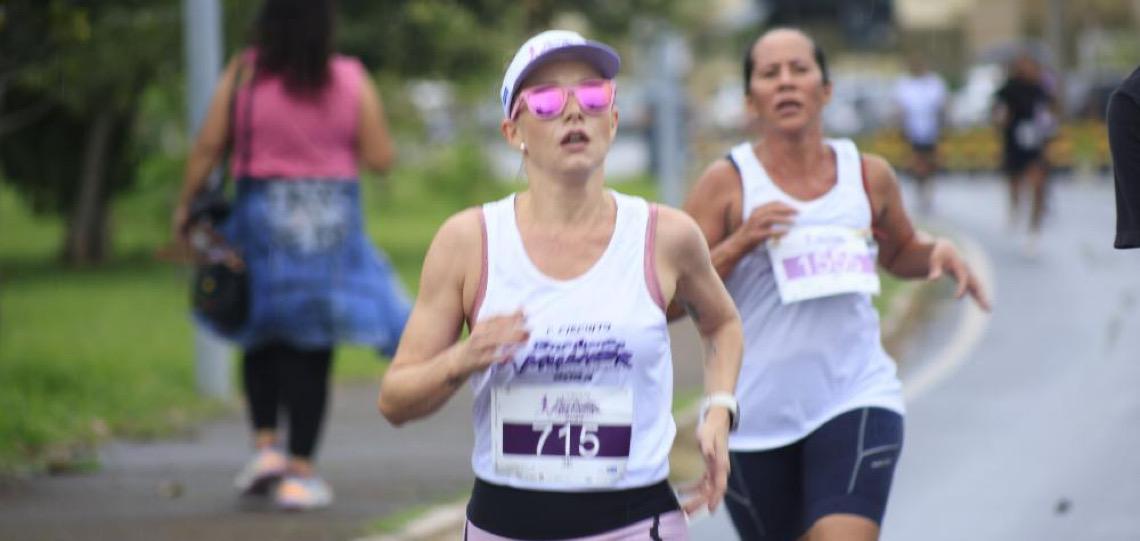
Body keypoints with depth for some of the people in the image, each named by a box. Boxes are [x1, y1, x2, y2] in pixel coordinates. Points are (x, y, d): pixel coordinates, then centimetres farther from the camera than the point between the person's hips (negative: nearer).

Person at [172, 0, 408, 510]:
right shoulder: (351, 80, -4)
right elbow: (380, 157, -2)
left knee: (262, 338, 19)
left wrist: (185, 205, 6)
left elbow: (207, 147, -6)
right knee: (311, 349, 4)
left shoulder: (243, 74, -5)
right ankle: (300, 473, 3)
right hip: (332, 220, 0)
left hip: (262, 219, 0)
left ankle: (265, 445, 5)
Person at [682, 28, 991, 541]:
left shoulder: (868, 175, 5)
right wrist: (738, 245, -21)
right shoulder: (727, 182, -4)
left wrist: (938, 253, 3)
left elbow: (900, 252, 25)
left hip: (857, 399, 0)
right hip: (757, 415, 0)